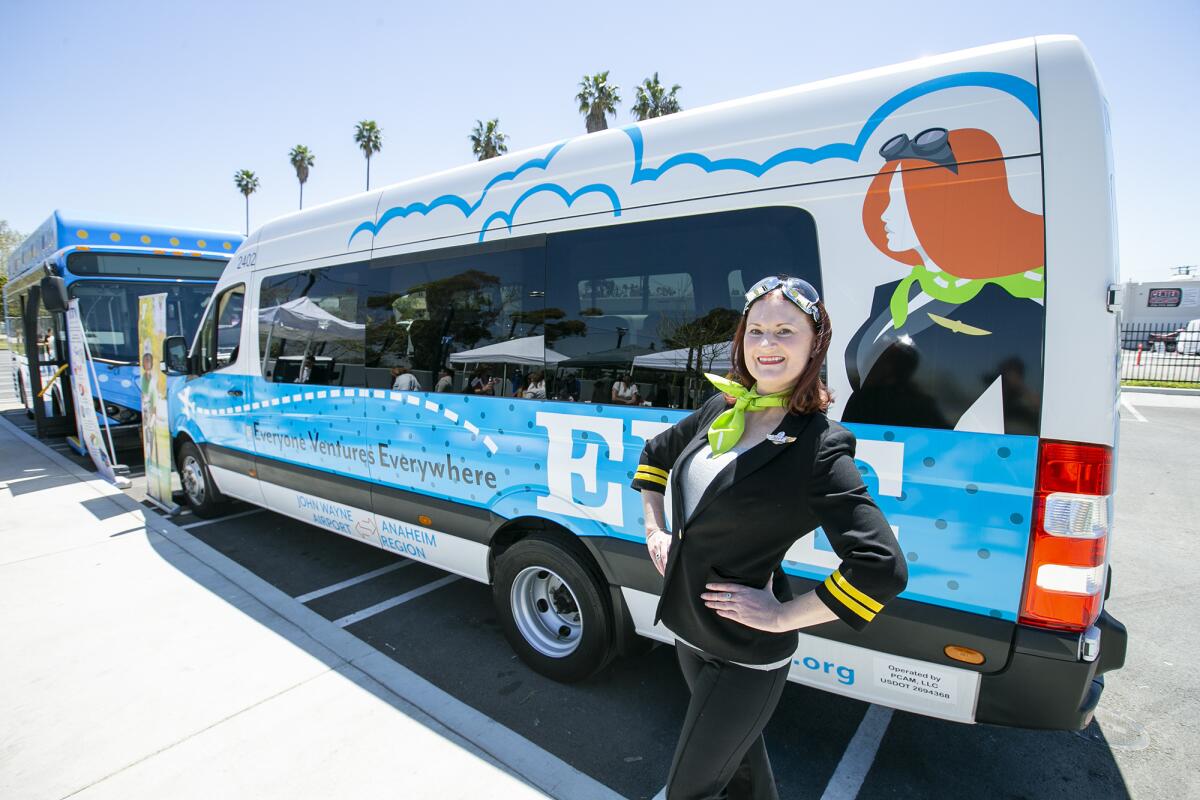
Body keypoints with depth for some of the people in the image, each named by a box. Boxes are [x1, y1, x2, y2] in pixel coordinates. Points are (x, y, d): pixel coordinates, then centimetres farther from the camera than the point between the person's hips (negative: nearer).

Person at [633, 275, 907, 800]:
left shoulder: (818, 448, -22)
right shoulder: (721, 410, -2)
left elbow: (883, 569, -27)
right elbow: (656, 454, 15)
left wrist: (782, 616, -21)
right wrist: (655, 532, 6)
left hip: (746, 657, -6)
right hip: (688, 628, 6)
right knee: (738, 755, 29)